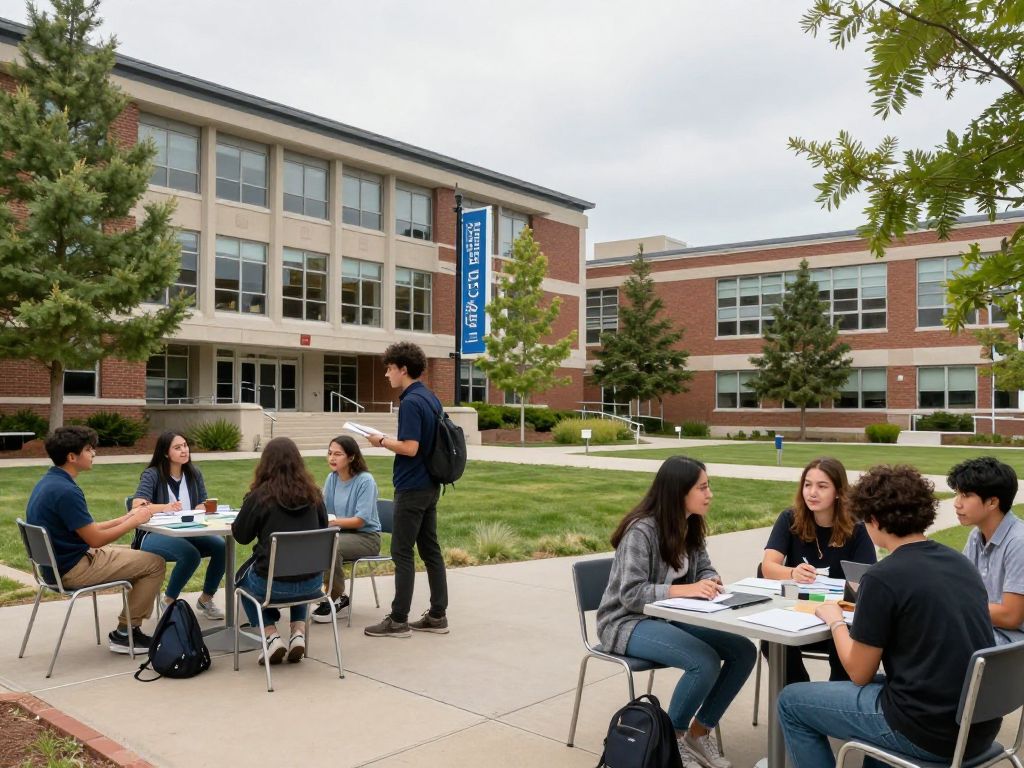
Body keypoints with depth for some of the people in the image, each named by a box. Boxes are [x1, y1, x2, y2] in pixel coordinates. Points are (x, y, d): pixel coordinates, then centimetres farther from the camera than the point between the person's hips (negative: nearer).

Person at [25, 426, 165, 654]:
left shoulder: (48, 482, 7)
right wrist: (134, 521, -9)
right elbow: (96, 539, -22)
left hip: (58, 562, 10)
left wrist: (125, 518, 8)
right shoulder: (65, 490, -25)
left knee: (137, 555, 22)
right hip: (73, 569, -10)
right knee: (154, 562, -5)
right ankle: (124, 634, 4)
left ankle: (128, 627, 22)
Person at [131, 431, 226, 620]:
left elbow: (203, 505, 7)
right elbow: (136, 507, -19)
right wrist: (166, 507, -35)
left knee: (221, 546, -23)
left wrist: (201, 509, -18)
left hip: (187, 533, 5)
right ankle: (169, 601, -9)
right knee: (190, 553, -35)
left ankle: (205, 600, -1)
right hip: (154, 535, -5)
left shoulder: (194, 474, 10)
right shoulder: (152, 474, -6)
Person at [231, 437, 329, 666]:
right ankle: (298, 632, 20)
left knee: (243, 576, 31)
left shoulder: (259, 496, -10)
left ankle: (272, 637, 14)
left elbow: (240, 535, 2)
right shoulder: (312, 494, 0)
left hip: (273, 584, -3)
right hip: (313, 582, 3)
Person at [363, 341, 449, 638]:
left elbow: (410, 448, -24)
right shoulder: (431, 398, 10)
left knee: (402, 553, -1)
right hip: (430, 485, 9)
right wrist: (391, 440, 15)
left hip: (412, 488, -9)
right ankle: (438, 616, 17)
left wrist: (382, 440, -10)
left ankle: (398, 620, 6)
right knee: (430, 550, 12)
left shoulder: (410, 402, -18)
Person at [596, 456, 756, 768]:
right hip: (628, 622, -8)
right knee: (705, 662, -28)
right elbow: (631, 594, -26)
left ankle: (699, 731, 8)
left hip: (669, 616, 8)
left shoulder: (690, 525, 3)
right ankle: (673, 738, -3)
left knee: (743, 651, -8)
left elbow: (704, 567, 10)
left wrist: (711, 581, -15)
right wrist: (687, 589, -36)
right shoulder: (642, 530, -23)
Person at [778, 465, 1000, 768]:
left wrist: (835, 621, 8)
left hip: (929, 732, -8)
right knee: (878, 684, 34)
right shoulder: (961, 562, 5)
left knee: (791, 701, 10)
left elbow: (859, 673, -8)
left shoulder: (882, 577, -17)